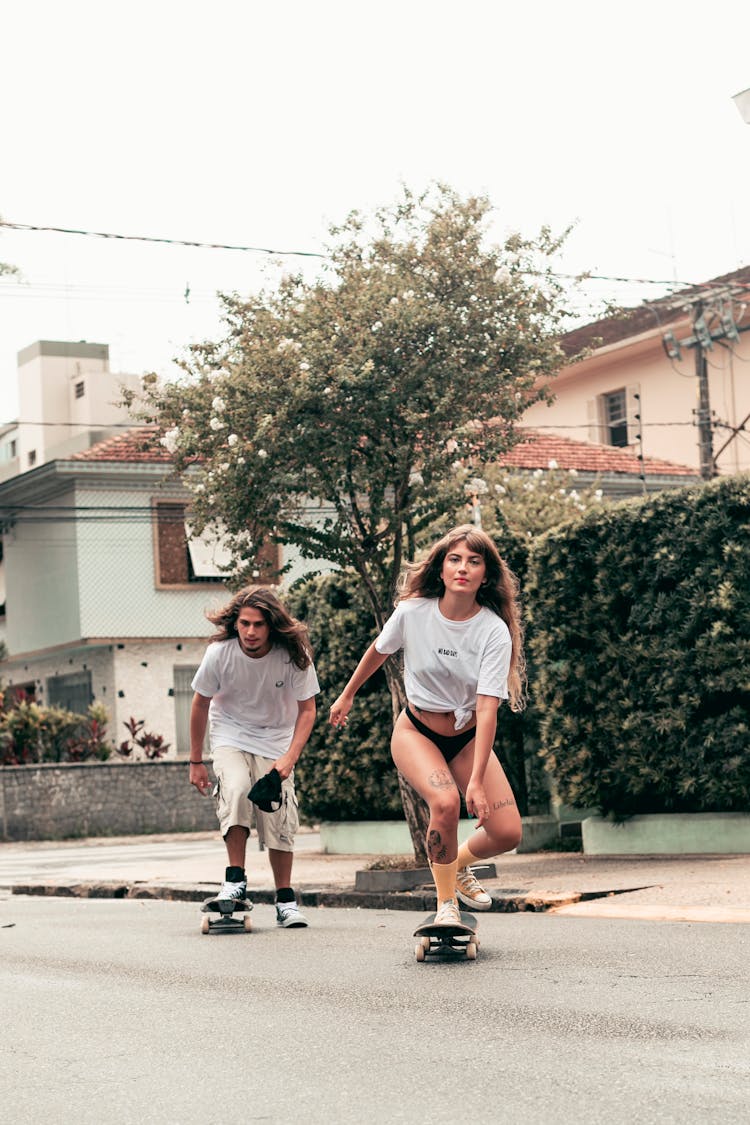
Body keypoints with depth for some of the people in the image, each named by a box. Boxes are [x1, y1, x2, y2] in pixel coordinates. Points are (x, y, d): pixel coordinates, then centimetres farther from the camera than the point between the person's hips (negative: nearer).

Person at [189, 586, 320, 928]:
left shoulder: (295, 655, -20)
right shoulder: (219, 653, -21)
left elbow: (307, 710, -10)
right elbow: (200, 704, -5)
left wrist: (289, 758, -24)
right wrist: (196, 762, 0)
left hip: (276, 740, 1)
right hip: (230, 736, 0)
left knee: (278, 819, -8)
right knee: (236, 788, -30)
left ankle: (285, 900, 9)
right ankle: (235, 879, -20)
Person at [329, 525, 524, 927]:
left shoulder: (495, 632, -21)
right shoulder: (413, 612, -17)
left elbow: (486, 709, -27)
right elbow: (379, 650, 5)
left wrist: (477, 780, -33)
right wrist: (347, 695, 20)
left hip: (467, 738, 1)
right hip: (416, 732, -1)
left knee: (507, 832, -9)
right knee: (445, 801, -30)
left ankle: (459, 864, 25)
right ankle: (445, 902, -11)